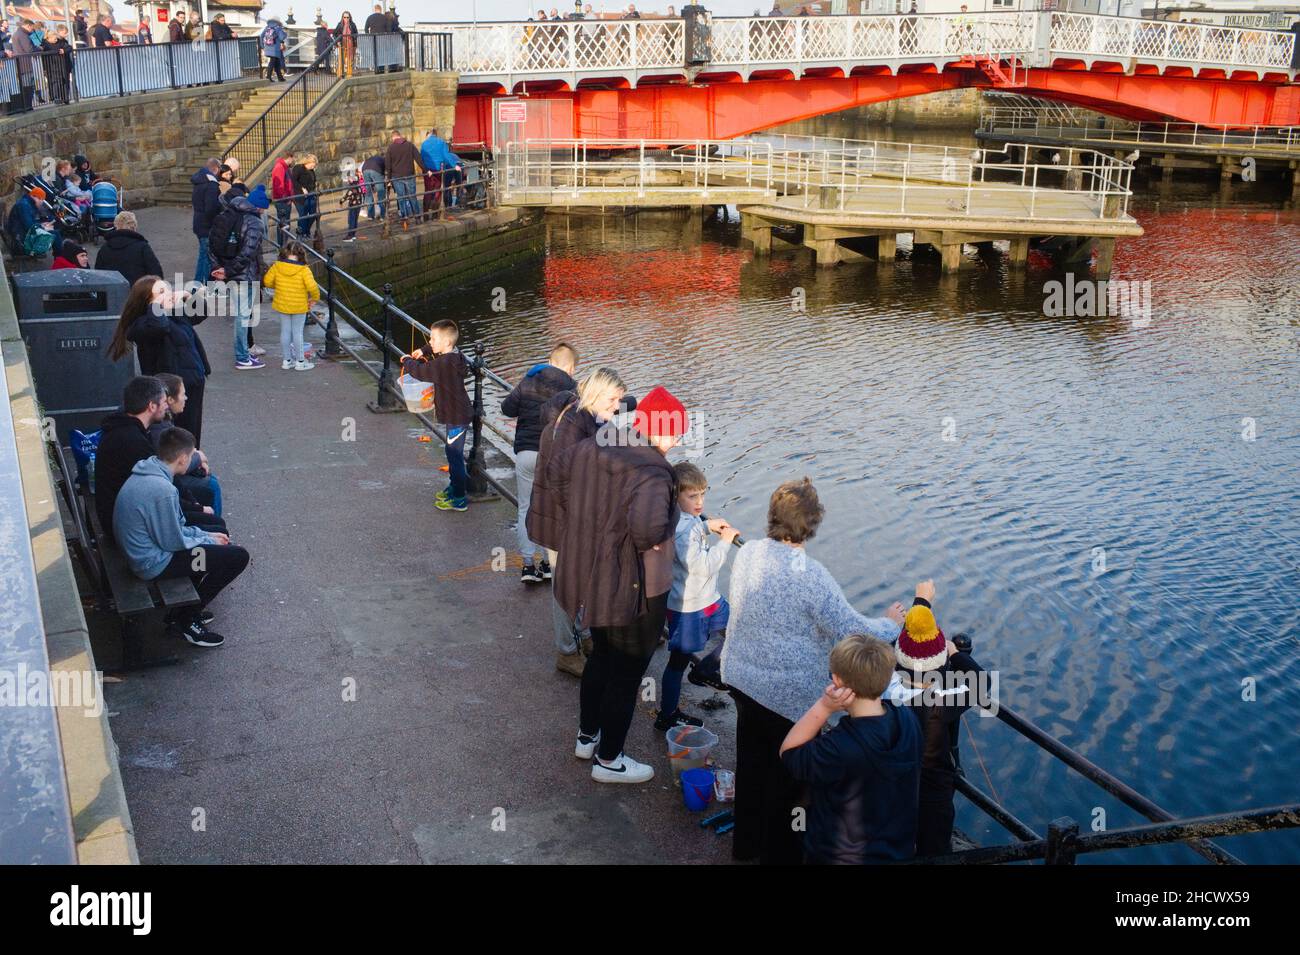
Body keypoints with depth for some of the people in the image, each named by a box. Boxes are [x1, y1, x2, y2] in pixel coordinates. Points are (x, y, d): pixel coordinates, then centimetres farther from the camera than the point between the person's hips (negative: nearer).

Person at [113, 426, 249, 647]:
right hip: (154, 563, -10)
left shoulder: (145, 474, 3)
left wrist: (204, 535, 10)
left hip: (143, 551, 10)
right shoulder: (162, 489, -29)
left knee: (217, 532, 24)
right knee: (238, 556, -9)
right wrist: (208, 542, -4)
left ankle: (186, 608, 24)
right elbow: (172, 542, -20)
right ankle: (186, 621, 5)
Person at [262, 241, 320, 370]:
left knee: (285, 331, 13)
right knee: (297, 333, 6)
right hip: (299, 306, -3)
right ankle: (299, 362, 12)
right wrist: (315, 298, -3)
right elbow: (312, 287, -22)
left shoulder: (276, 266, -8)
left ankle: (286, 360, 21)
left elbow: (267, 282, -1)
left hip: (282, 305, 3)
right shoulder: (304, 270, -17)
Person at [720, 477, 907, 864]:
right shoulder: (811, 576, -27)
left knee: (752, 759, 24)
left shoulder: (748, 552, -7)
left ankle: (746, 842, 42)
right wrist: (891, 623, -2)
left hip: (741, 676, 7)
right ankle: (779, 853, 32)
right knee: (787, 774, 14)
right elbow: (854, 633, -22)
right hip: (789, 693, -6)